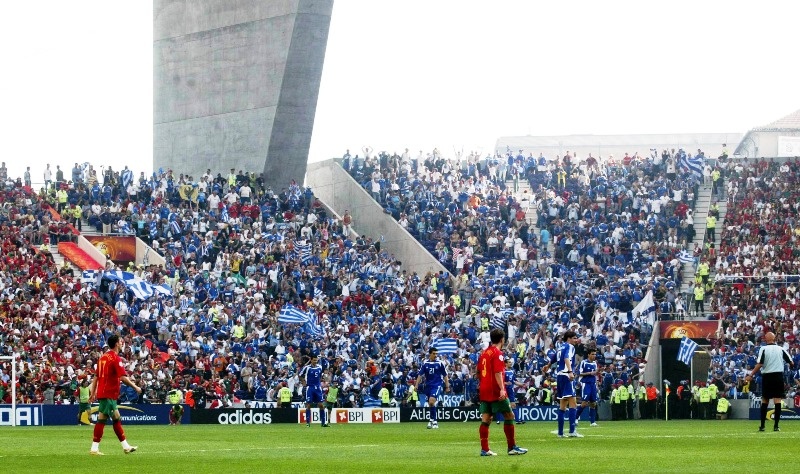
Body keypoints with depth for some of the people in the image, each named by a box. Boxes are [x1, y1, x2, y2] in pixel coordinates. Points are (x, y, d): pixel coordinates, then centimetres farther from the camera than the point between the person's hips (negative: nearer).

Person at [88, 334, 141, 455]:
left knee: (116, 419, 12)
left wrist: (93, 392, 18)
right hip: (109, 394, -9)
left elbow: (96, 376, 16)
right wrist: (135, 387, -10)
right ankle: (94, 448, -7)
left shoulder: (103, 357, 14)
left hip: (102, 392, 9)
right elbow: (123, 377, -20)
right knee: (101, 420, -7)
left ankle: (126, 446, 16)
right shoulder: (115, 358, -13)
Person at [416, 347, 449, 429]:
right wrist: (417, 385, -2)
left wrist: (447, 386, 3)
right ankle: (434, 421, 21)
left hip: (437, 385, -4)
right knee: (430, 404, 9)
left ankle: (433, 420, -14)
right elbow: (420, 375, 6)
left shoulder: (440, 363, -1)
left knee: (431, 401, -21)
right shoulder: (425, 364, 4)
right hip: (428, 385, 4)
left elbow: (445, 375, 5)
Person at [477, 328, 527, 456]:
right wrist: (502, 389, -27)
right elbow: (498, 372, -20)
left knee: (486, 419, 4)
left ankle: (484, 449, -1)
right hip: (495, 391, -8)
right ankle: (512, 447, -1)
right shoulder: (497, 353, -10)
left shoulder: (484, 353, 14)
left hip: (484, 391, 8)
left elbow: (479, 373, 21)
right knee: (509, 416, -1)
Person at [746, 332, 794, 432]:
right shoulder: (781, 349, 2)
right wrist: (791, 365, 26)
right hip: (778, 376, 0)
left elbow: (759, 364, -12)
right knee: (777, 401, -1)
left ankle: (762, 426, 10)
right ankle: (776, 426, -6)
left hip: (767, 376, 0)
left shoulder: (763, 349, -3)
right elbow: (791, 363, 3)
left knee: (764, 401, 10)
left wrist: (751, 375, -6)